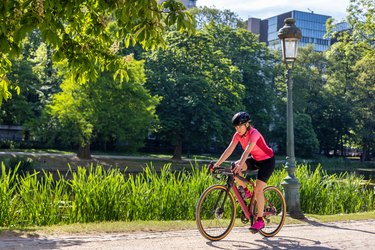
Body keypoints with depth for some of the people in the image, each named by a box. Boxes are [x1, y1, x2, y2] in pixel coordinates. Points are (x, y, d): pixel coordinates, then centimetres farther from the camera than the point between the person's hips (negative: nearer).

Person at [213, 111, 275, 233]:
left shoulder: (254, 133, -27)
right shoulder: (238, 135, -8)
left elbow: (247, 151, -41)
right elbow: (229, 150, -15)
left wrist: (240, 165, -54)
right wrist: (217, 164, -25)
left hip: (267, 160, -6)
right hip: (255, 159, 6)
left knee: (258, 189, -17)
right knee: (234, 167, -22)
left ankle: (260, 220, -8)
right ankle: (245, 191, 0)